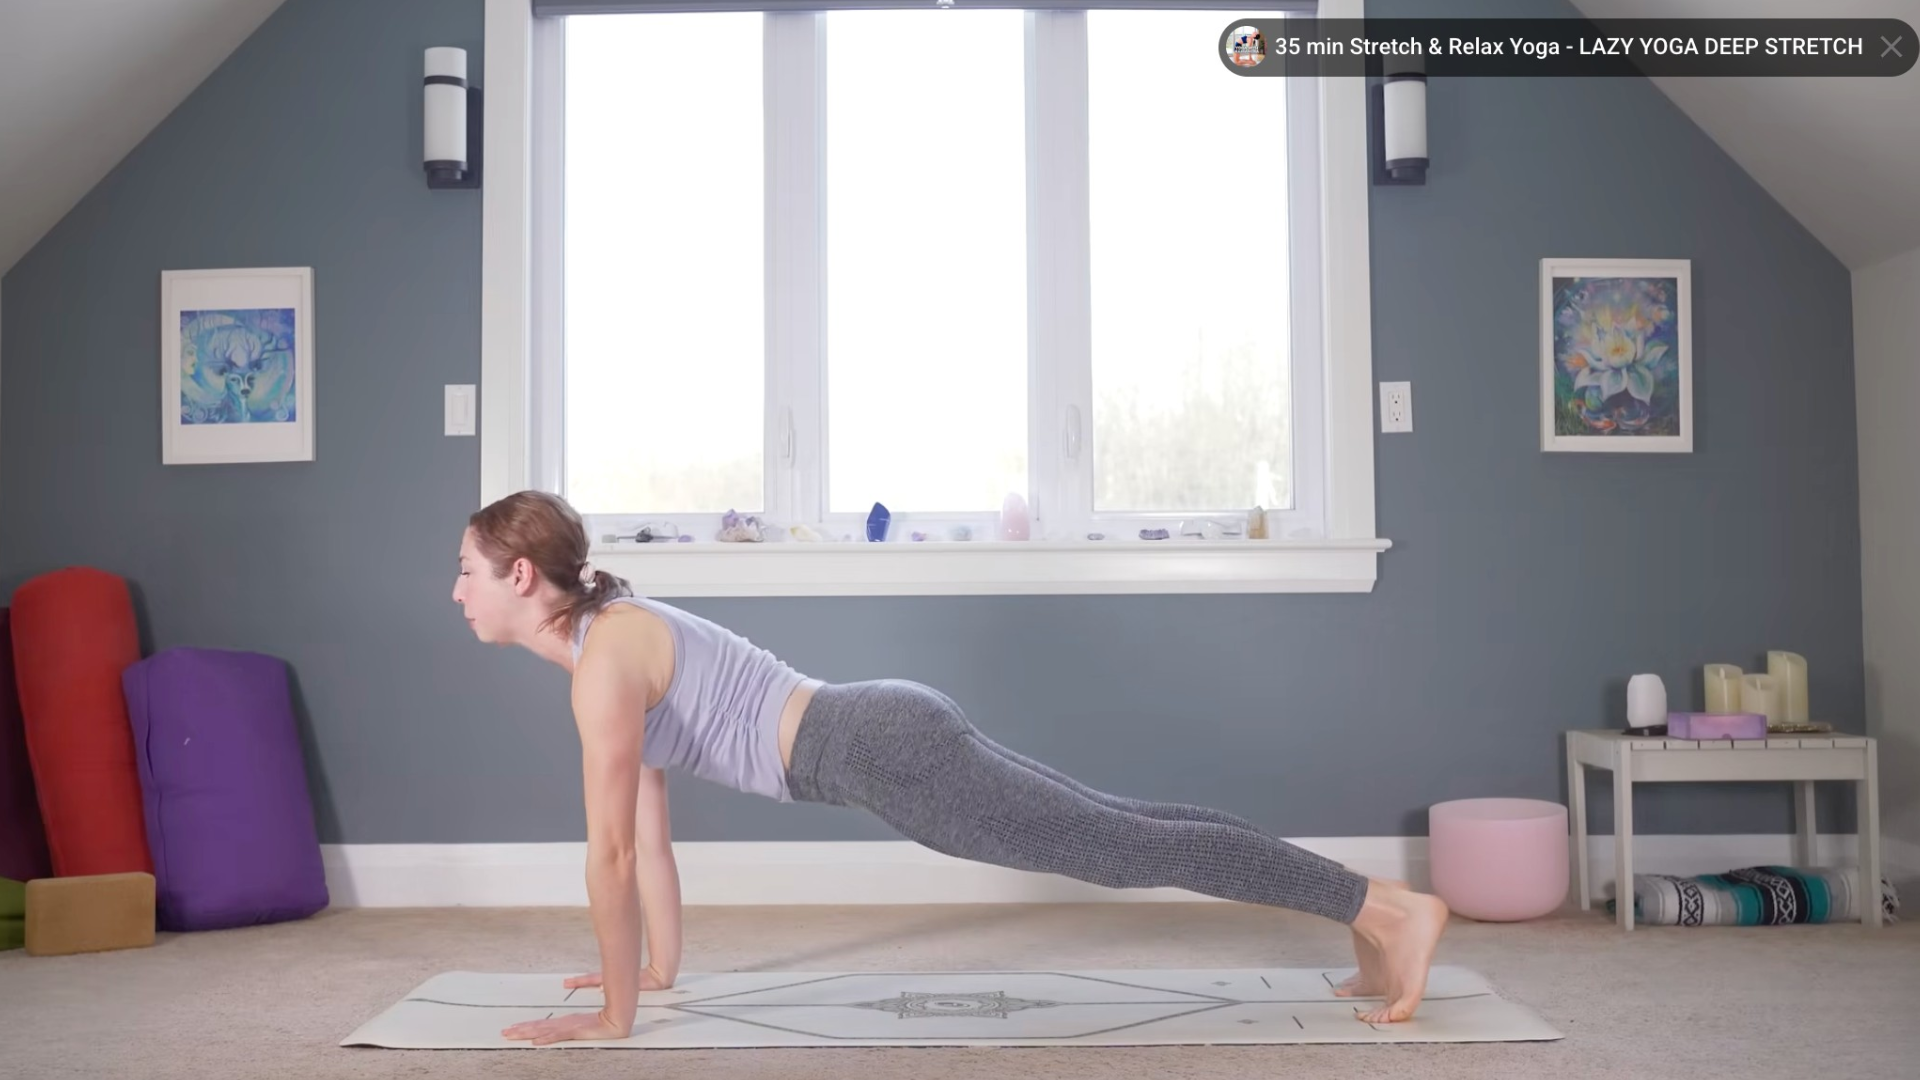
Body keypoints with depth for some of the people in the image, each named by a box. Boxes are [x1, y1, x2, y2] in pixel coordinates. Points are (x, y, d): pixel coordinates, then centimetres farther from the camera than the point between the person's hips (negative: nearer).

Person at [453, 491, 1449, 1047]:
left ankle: (1392, 909, 2)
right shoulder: (609, 634, 16)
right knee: (1122, 832, 13)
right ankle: (1370, 912, 21)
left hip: (889, 753, -9)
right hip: (891, 738, 9)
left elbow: (612, 850, -14)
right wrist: (660, 967, 26)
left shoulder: (606, 657, -14)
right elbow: (648, 833, 22)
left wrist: (612, 1015, -6)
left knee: (1133, 849, -5)